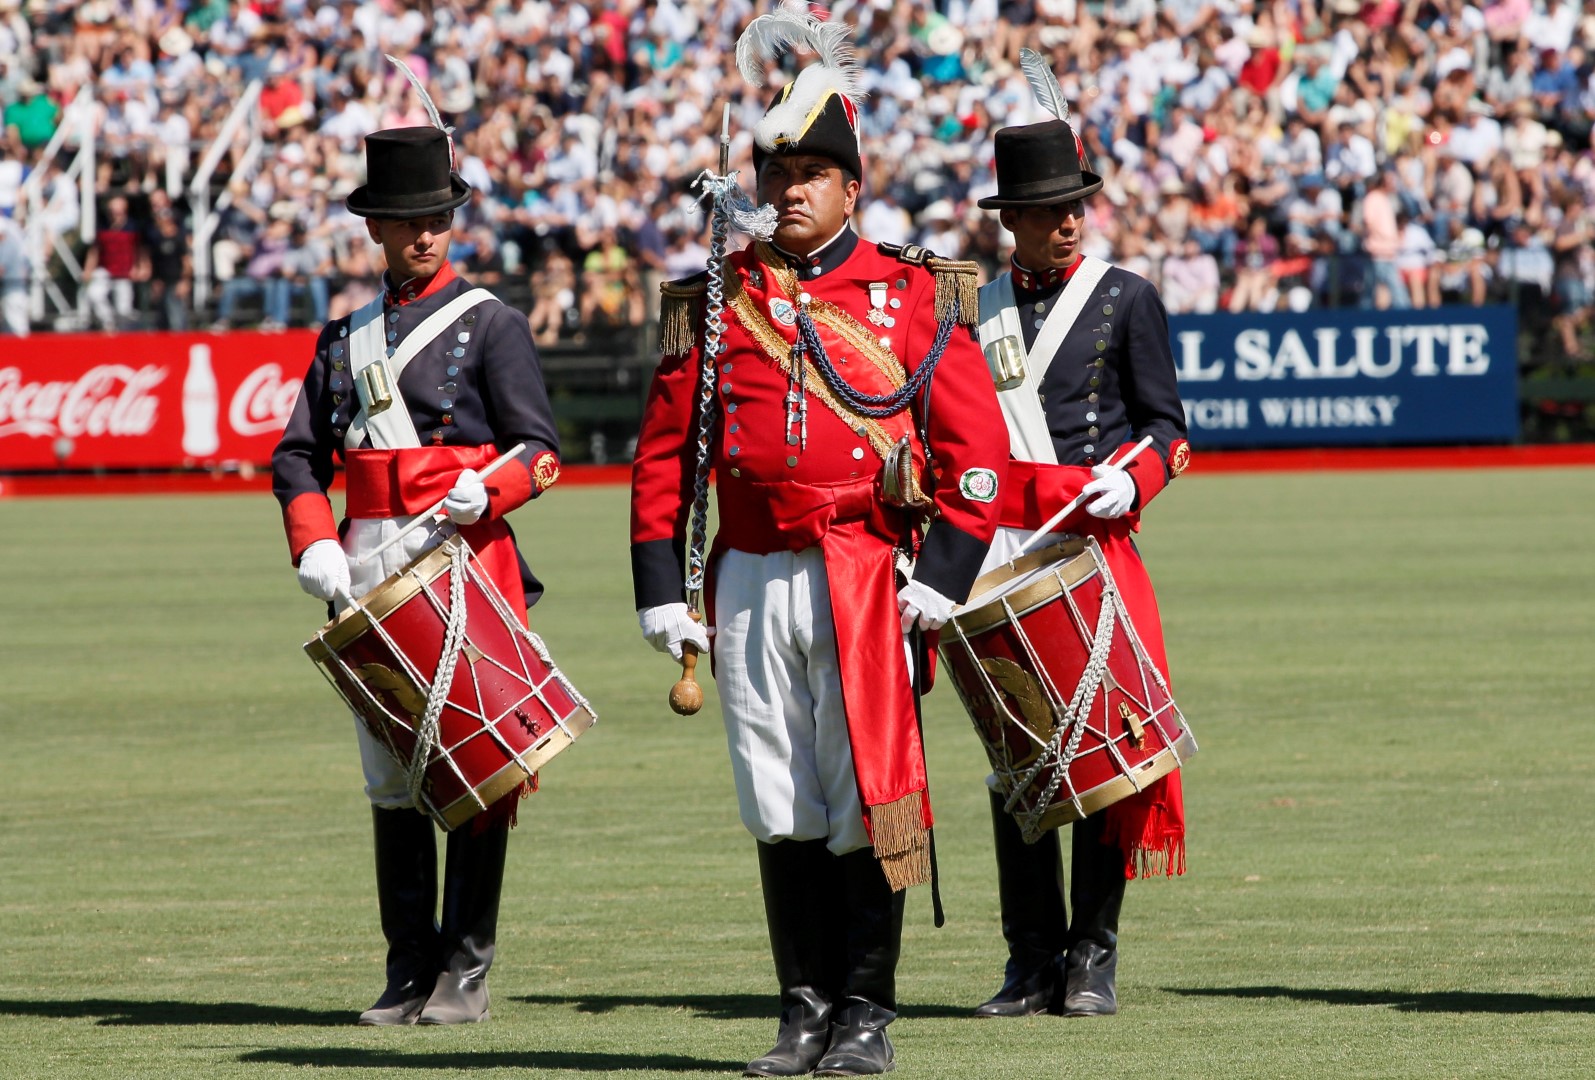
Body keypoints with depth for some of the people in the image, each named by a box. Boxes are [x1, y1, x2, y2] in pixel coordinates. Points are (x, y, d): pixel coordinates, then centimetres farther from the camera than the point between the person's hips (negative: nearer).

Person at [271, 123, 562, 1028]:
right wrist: (315, 546, -5)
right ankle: (409, 971, 10)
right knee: (390, 775, 5)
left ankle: (465, 973, -1)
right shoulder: (345, 340, 17)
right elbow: (299, 455, 12)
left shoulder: (490, 324, 2)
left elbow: (540, 450, -4)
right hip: (370, 572, 5)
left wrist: (482, 490, -24)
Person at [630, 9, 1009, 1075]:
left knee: (868, 805, -3)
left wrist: (945, 575, -8)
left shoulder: (915, 297, 5)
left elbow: (975, 442, 1)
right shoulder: (712, 302, 11)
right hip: (751, 585, 3)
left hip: (868, 579, -2)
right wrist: (661, 588, 6)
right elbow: (663, 449, 12)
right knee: (781, 812, 5)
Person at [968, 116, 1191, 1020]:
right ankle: (1033, 960, 6)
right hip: (998, 561, 3)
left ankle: (1093, 957, 3)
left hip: (1094, 546, -3)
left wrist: (1130, 479, -16)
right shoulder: (972, 312, 14)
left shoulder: (1127, 299, 5)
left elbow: (1167, 426, 3)